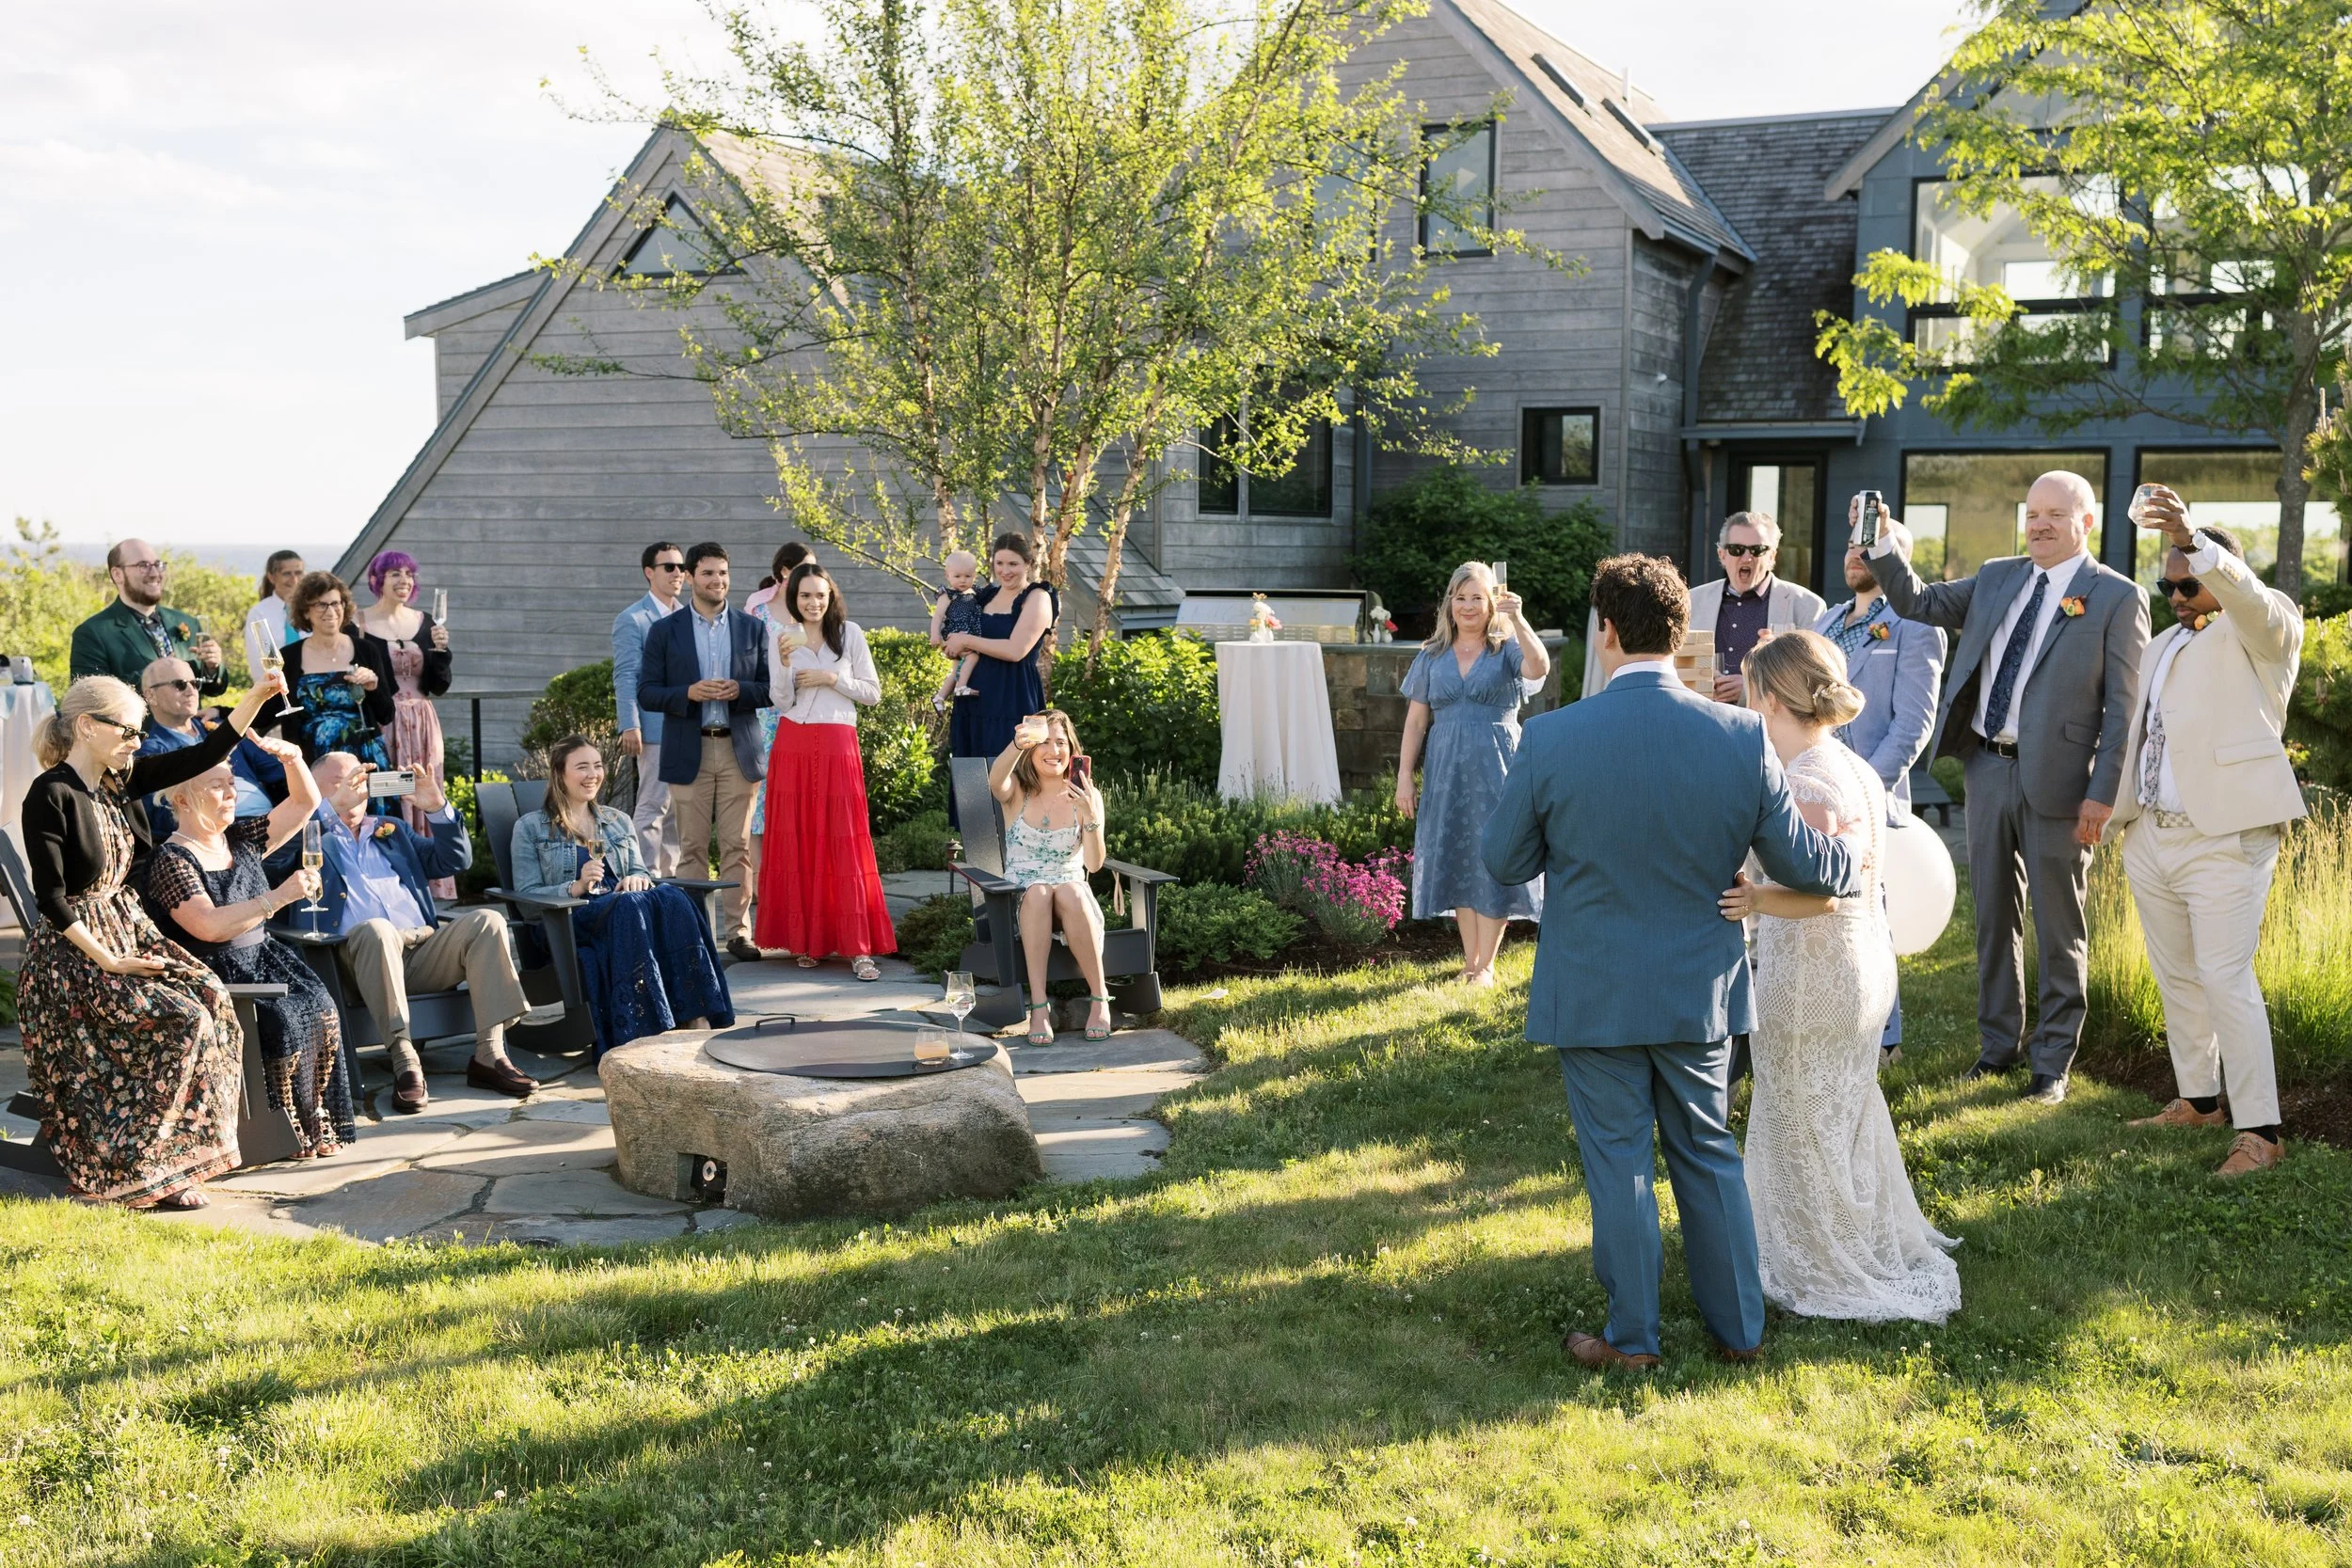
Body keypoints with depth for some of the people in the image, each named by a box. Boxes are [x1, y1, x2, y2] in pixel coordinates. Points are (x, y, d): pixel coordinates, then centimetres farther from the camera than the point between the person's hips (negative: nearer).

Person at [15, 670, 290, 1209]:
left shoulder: (119, 779, 5)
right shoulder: (51, 795, -16)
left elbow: (206, 755, 5)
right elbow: (50, 898, -18)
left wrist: (257, 697, -5)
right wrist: (107, 961, -20)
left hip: (128, 930, 8)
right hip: (74, 948, -8)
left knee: (212, 1001, -13)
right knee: (183, 1021, -20)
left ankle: (168, 1159, -4)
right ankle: (120, 1175, -8)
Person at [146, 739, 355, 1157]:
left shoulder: (241, 840, 12)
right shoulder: (171, 860, -9)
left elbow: (306, 802, 15)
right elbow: (210, 926, -22)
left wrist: (292, 757, -4)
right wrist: (280, 896, -25)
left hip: (262, 959, 7)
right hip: (214, 976, -7)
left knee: (321, 1012, -19)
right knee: (282, 1023, -28)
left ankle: (317, 1122, -9)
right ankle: (288, 1133, -12)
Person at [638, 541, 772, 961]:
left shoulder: (753, 629, 10)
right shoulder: (664, 631, 5)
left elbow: (772, 689, 9)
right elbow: (646, 693, 2)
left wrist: (739, 690, -11)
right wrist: (689, 693, -15)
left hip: (739, 752, 1)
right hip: (688, 753, -1)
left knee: (738, 846, 0)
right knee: (692, 848, 0)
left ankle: (739, 930, 5)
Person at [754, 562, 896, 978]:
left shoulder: (850, 633, 6)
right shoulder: (783, 638, 9)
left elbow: (873, 693, 5)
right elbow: (781, 701, 3)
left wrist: (832, 678, -7)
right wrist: (784, 663, -12)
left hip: (838, 745, -2)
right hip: (793, 747, 2)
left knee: (844, 842, -6)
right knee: (797, 843, 2)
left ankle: (857, 948, -7)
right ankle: (805, 941, 11)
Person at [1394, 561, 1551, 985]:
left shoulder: (1507, 648, -1)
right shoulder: (1432, 656, 8)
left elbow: (1539, 668, -24)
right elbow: (1416, 720, 8)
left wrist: (1518, 620, -32)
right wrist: (1404, 776, 3)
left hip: (1496, 770, -3)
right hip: (1447, 771, 3)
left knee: (1494, 862, 0)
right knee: (1456, 863, 7)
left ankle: (1486, 965, 9)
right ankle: (1470, 960, 18)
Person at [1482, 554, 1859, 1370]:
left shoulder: (1552, 738, -17)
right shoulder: (1741, 736, -11)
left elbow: (1504, 860, -6)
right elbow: (1798, 860, -2)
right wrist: (1859, 867, 19)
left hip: (1594, 994, -2)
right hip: (1700, 989, 3)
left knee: (1617, 1160, 10)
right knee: (1709, 1153, 19)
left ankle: (1632, 1338, 22)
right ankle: (1739, 1326, 30)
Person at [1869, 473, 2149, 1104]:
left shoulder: (2117, 597, -6)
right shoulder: (1997, 578, 11)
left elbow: (2124, 707, -9)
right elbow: (1918, 603, 13)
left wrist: (2103, 794, -14)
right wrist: (1884, 544, -3)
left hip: (2055, 780, -5)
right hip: (1988, 768, 5)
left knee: (2058, 930, 5)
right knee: (1994, 917, 14)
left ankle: (2052, 1062, 16)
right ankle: (1999, 1044, 27)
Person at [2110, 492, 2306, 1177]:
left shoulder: (2266, 630, -2)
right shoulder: (2161, 648, 20)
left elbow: (2248, 595, -25)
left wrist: (2193, 539, -40)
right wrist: (2119, 806, 13)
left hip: (2225, 838, -7)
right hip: (2151, 837, 7)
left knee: (2226, 979, -11)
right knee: (2176, 978, 12)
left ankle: (2259, 1132, -7)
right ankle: (2197, 1101, 24)